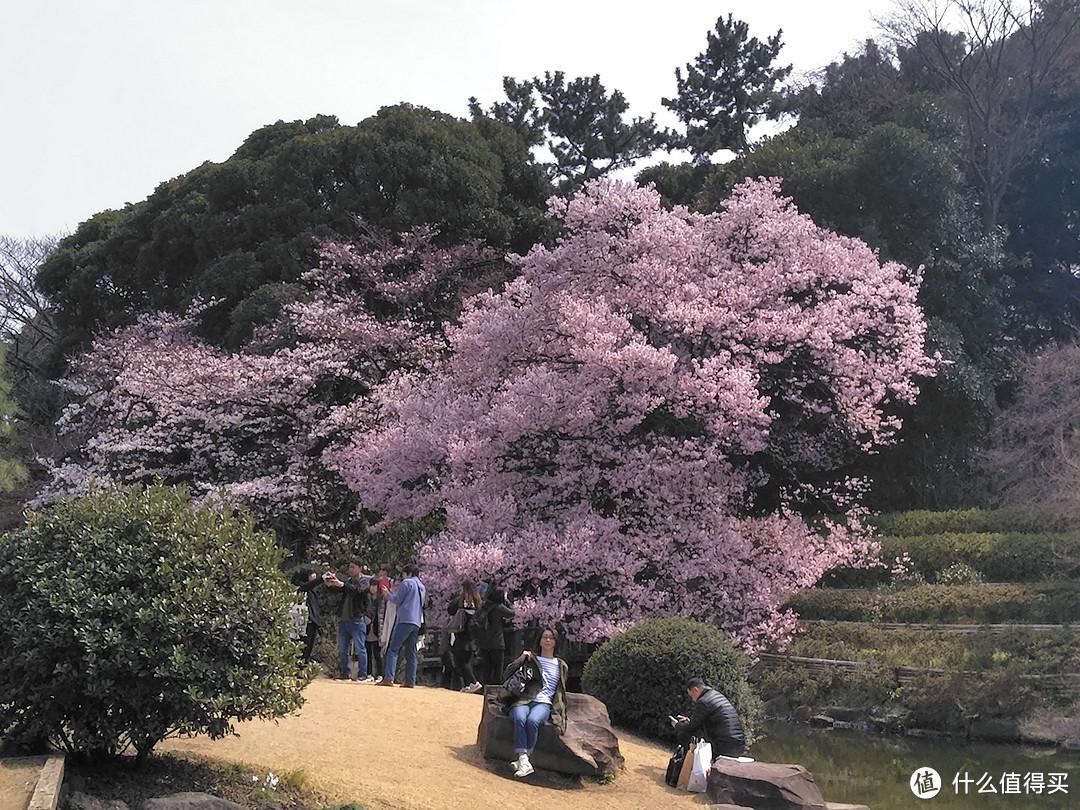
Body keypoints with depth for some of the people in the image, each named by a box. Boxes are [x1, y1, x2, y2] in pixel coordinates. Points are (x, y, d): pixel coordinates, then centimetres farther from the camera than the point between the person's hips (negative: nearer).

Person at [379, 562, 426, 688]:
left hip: (405, 620, -8)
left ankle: (389, 678, -24)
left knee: (393, 649, -12)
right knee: (411, 653, 7)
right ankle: (410, 681, 1)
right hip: (417, 622, 8)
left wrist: (388, 594, 16)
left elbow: (397, 600, -3)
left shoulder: (407, 582, 0)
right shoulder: (422, 587, 23)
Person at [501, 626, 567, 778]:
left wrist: (560, 713, 14)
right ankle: (524, 761, -41)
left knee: (532, 721, -35)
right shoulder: (530, 659, 19)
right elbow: (505, 676, 13)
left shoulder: (561, 666, 22)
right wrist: (520, 660, 1)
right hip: (523, 701, 0)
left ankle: (523, 759, -31)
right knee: (520, 719, -36)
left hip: (544, 704, 0)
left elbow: (561, 692, 26)